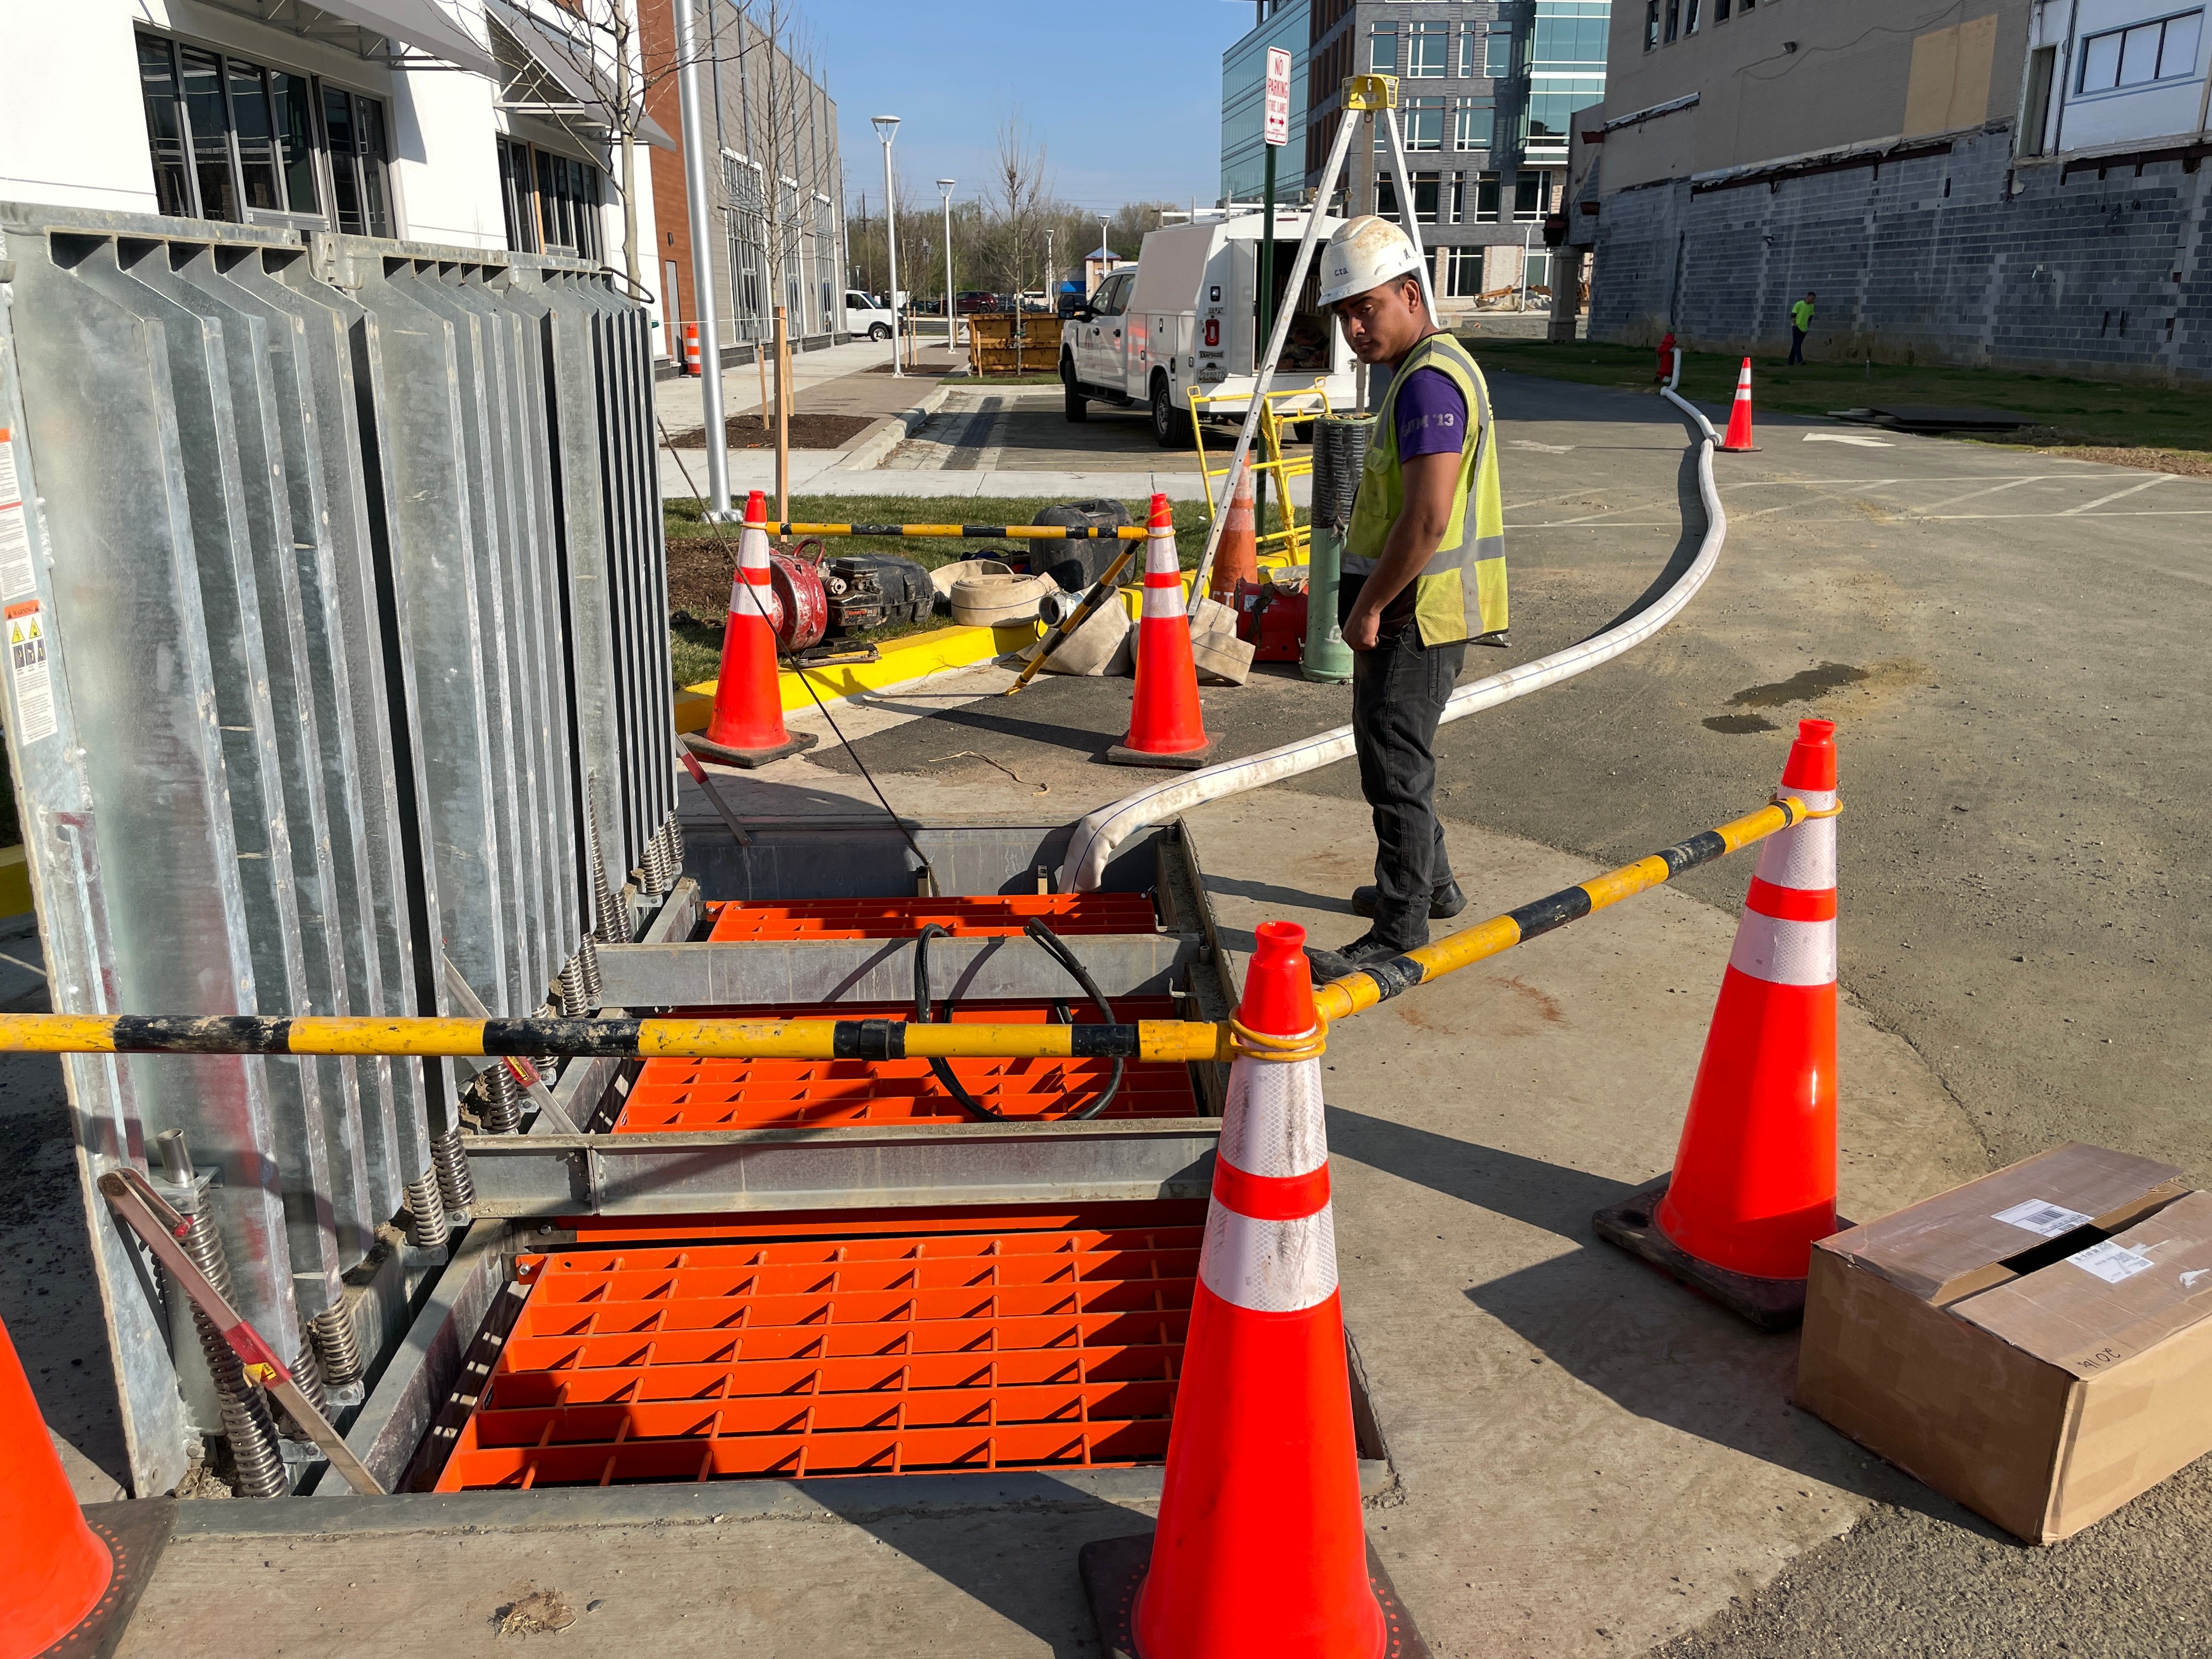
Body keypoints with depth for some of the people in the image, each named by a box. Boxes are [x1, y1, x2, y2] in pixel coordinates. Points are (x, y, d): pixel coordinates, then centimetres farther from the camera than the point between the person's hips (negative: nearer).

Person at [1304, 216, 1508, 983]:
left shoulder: (1430, 380, -19)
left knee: (1396, 768, -5)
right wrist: (1370, 602, 19)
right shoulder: (1431, 369, 16)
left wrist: (1368, 607, -18)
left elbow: (1427, 520, -27)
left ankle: (1401, 931, 4)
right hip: (1409, 608, 11)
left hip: (1415, 614, -11)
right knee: (1390, 749, 23)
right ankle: (1429, 883, 38)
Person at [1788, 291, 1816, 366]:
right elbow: (1793, 316, -8)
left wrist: (1808, 327, 13)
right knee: (1797, 345, -16)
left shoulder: (1811, 306, 9)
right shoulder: (1799, 304, -9)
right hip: (1797, 327, -6)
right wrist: (1795, 325, -13)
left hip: (1804, 329, 6)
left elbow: (1810, 318, 19)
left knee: (1797, 345, 7)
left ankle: (1791, 362, 9)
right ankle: (1800, 360, -27)